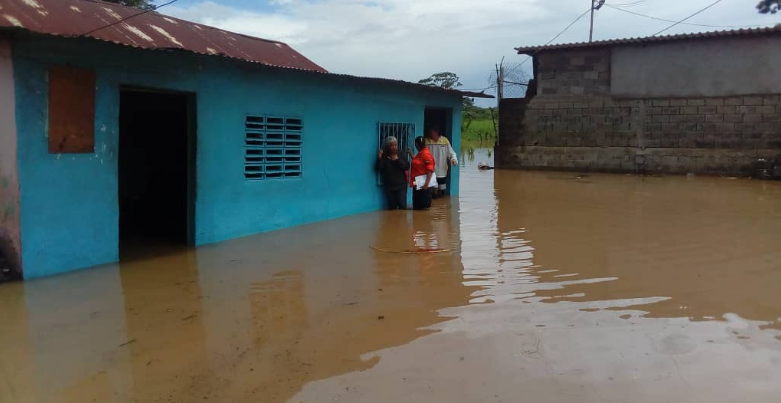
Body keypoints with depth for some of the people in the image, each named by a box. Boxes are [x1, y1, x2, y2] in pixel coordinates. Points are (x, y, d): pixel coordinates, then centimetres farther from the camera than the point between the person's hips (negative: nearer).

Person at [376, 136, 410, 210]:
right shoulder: (384, 156, 2)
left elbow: (407, 166, -4)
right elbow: (379, 169, -6)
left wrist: (397, 160, -14)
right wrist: (379, 159, -20)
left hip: (401, 185, 0)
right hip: (389, 186, 0)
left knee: (402, 206, -8)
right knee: (392, 207, -1)